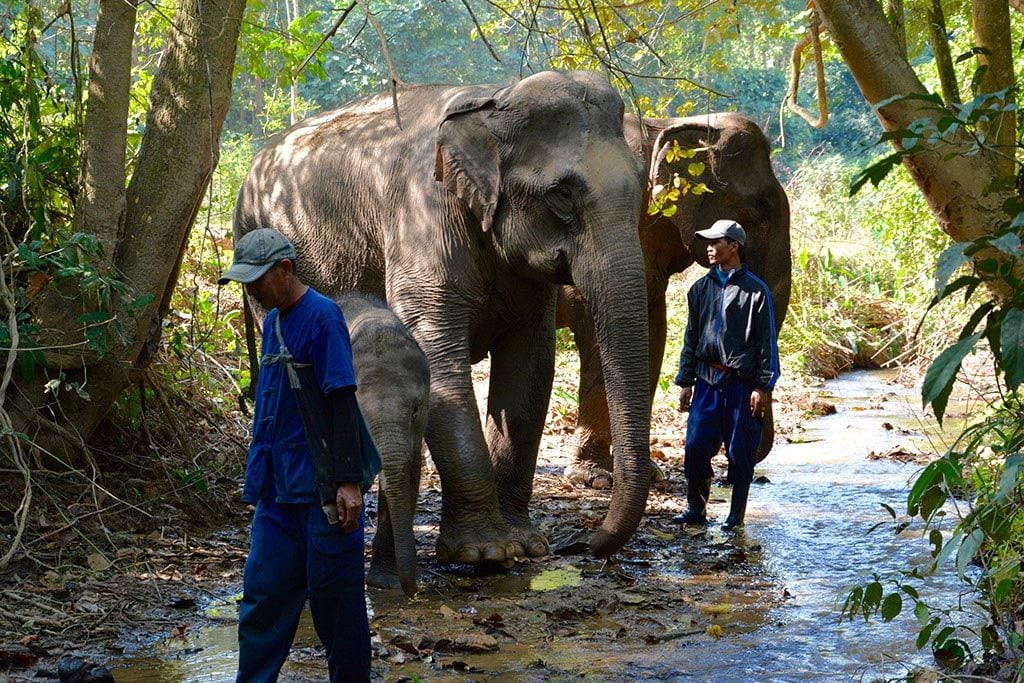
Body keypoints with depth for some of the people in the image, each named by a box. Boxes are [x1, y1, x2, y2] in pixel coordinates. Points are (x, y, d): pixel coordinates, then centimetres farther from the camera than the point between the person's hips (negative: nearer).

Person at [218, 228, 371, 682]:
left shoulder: (322, 317, -12)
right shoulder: (272, 320, 13)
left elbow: (341, 402, -16)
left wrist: (349, 482, -20)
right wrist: (257, 476, 21)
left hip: (322, 489, -8)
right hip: (278, 487, 8)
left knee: (334, 597, 1)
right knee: (262, 594, 8)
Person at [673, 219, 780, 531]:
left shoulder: (755, 290, -3)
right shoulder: (701, 288, 10)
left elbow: (766, 342, -4)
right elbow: (691, 338, 15)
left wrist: (763, 387, -8)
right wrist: (685, 381, 11)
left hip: (742, 384, -4)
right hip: (707, 381, 4)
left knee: (740, 452, 3)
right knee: (695, 446, -1)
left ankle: (736, 516, 14)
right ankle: (696, 509, 13)